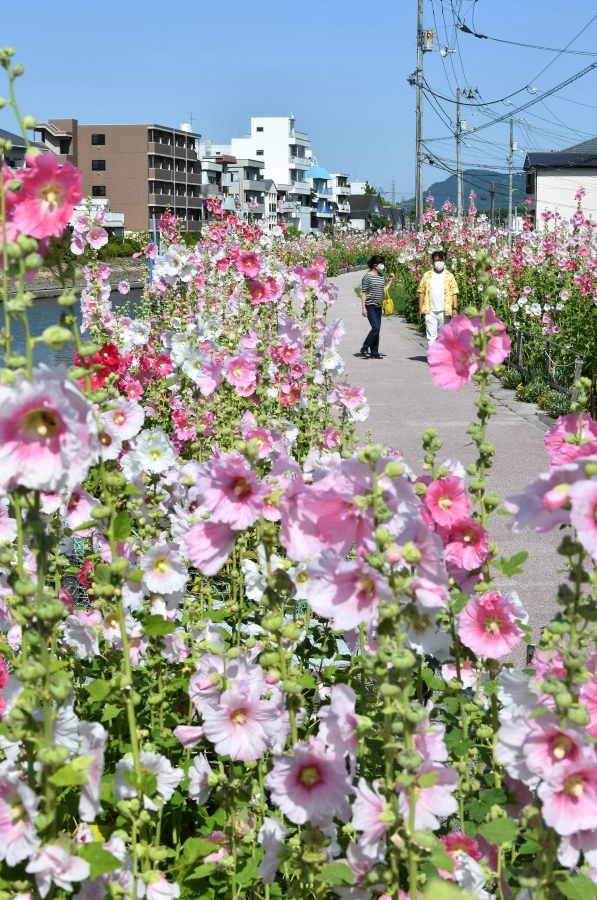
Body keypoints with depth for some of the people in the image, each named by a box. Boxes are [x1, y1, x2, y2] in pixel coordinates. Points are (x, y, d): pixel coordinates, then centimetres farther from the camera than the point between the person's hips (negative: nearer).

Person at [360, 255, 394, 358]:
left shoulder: (381, 276, 11)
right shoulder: (367, 276, -8)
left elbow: (384, 291, 15)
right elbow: (364, 293, -9)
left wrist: (391, 281, 9)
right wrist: (364, 308, -14)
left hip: (378, 307, 7)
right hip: (370, 306, -7)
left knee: (377, 329, 6)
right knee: (376, 328, -16)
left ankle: (374, 353, 11)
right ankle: (364, 348, -4)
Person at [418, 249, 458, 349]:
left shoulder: (449, 276, 7)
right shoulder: (427, 275, 7)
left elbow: (454, 293, 5)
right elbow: (422, 292, 6)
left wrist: (455, 308, -4)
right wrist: (420, 308, 0)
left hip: (444, 311, 1)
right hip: (430, 311, -1)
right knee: (431, 336, -8)